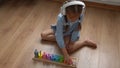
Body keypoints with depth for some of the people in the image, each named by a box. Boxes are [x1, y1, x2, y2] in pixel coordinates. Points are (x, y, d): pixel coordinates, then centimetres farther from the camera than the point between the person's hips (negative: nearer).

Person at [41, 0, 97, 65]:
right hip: (59, 30, 1)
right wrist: (65, 55, -43)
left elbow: (77, 30, -17)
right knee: (43, 35, -12)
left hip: (70, 33, 0)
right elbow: (59, 37, -40)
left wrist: (72, 42, -22)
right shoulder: (61, 18, -40)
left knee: (69, 49, -24)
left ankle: (85, 42, -1)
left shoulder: (81, 16, -33)